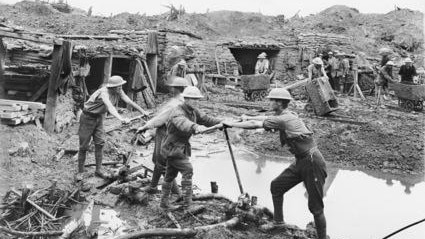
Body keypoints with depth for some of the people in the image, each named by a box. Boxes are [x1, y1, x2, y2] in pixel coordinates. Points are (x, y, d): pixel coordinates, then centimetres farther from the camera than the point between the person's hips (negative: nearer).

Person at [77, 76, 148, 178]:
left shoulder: (118, 92, -10)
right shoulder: (104, 92, -34)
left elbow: (129, 101, -5)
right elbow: (110, 107, -50)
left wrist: (142, 111, -4)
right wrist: (121, 119, -64)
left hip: (99, 117, 7)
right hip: (88, 117, -7)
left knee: (100, 143, 0)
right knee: (84, 145, 0)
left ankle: (98, 170, 6)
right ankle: (80, 172, 10)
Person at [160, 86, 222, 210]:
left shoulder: (193, 111, 6)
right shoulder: (178, 112, -24)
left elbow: (205, 119, 6)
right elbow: (182, 123, -46)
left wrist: (220, 123, -10)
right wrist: (195, 127, -66)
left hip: (181, 147, 9)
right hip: (172, 147, -9)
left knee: (171, 174, 15)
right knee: (187, 169, -16)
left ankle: (164, 202, 25)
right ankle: (187, 202, -12)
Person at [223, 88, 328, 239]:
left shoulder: (283, 119, -19)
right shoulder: (286, 116, 9)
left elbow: (255, 125, -17)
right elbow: (266, 118, 27)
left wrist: (232, 124, -7)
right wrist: (248, 117, 33)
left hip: (312, 163, -10)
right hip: (300, 161, 10)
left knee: (315, 207, -4)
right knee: (276, 186, 15)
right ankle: (278, 221, 31)